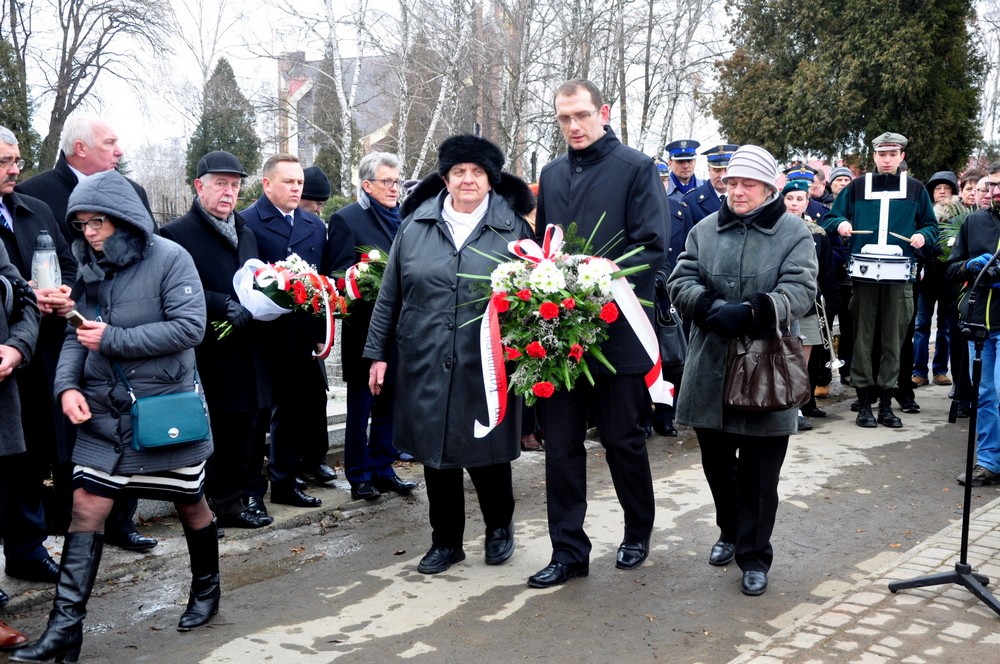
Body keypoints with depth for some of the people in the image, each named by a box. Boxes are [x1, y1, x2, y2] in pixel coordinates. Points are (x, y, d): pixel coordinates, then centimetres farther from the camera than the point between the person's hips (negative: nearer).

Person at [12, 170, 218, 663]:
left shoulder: (169, 258, -12)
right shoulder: (90, 267, 6)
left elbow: (189, 327, -20)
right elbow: (77, 335, 7)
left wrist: (113, 339, -19)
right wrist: (67, 385, -11)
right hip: (105, 410, 5)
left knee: (191, 503, 12)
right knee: (86, 506, -3)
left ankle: (206, 589, 35)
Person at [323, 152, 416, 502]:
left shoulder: (403, 220, 14)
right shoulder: (346, 219, -5)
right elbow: (341, 276, -9)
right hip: (365, 330, -5)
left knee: (388, 403, 12)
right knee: (361, 405, 5)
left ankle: (382, 469, 22)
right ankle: (359, 476, 15)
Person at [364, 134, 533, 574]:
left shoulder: (513, 229, 1)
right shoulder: (415, 226, 5)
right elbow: (389, 296, 8)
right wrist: (378, 352, 7)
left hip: (487, 369, -2)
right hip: (426, 368, 2)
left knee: (488, 454, 8)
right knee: (436, 456, 9)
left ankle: (499, 528, 34)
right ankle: (446, 541, 27)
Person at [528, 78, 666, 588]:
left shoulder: (636, 168, -3)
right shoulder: (552, 175, 14)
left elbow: (653, 245, -10)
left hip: (617, 330, -5)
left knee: (622, 439, 9)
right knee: (561, 443, 5)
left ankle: (638, 532, 31)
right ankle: (568, 551, 15)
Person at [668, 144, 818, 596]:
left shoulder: (794, 234, -1)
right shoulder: (705, 230, 9)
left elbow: (800, 291, -13)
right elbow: (681, 281, 1)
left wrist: (752, 313, -28)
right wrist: (711, 309, -19)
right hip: (710, 371, 3)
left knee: (759, 472, 4)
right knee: (716, 461, 16)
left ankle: (754, 556, 18)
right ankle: (730, 532, 39)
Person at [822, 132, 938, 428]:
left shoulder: (915, 189, 10)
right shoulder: (857, 187, 8)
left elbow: (930, 225, 14)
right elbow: (831, 218, 10)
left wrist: (923, 235, -8)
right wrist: (840, 223, -12)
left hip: (899, 276, 1)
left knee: (893, 341, 4)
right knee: (863, 339, 0)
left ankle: (886, 403, 13)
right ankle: (864, 403, 7)